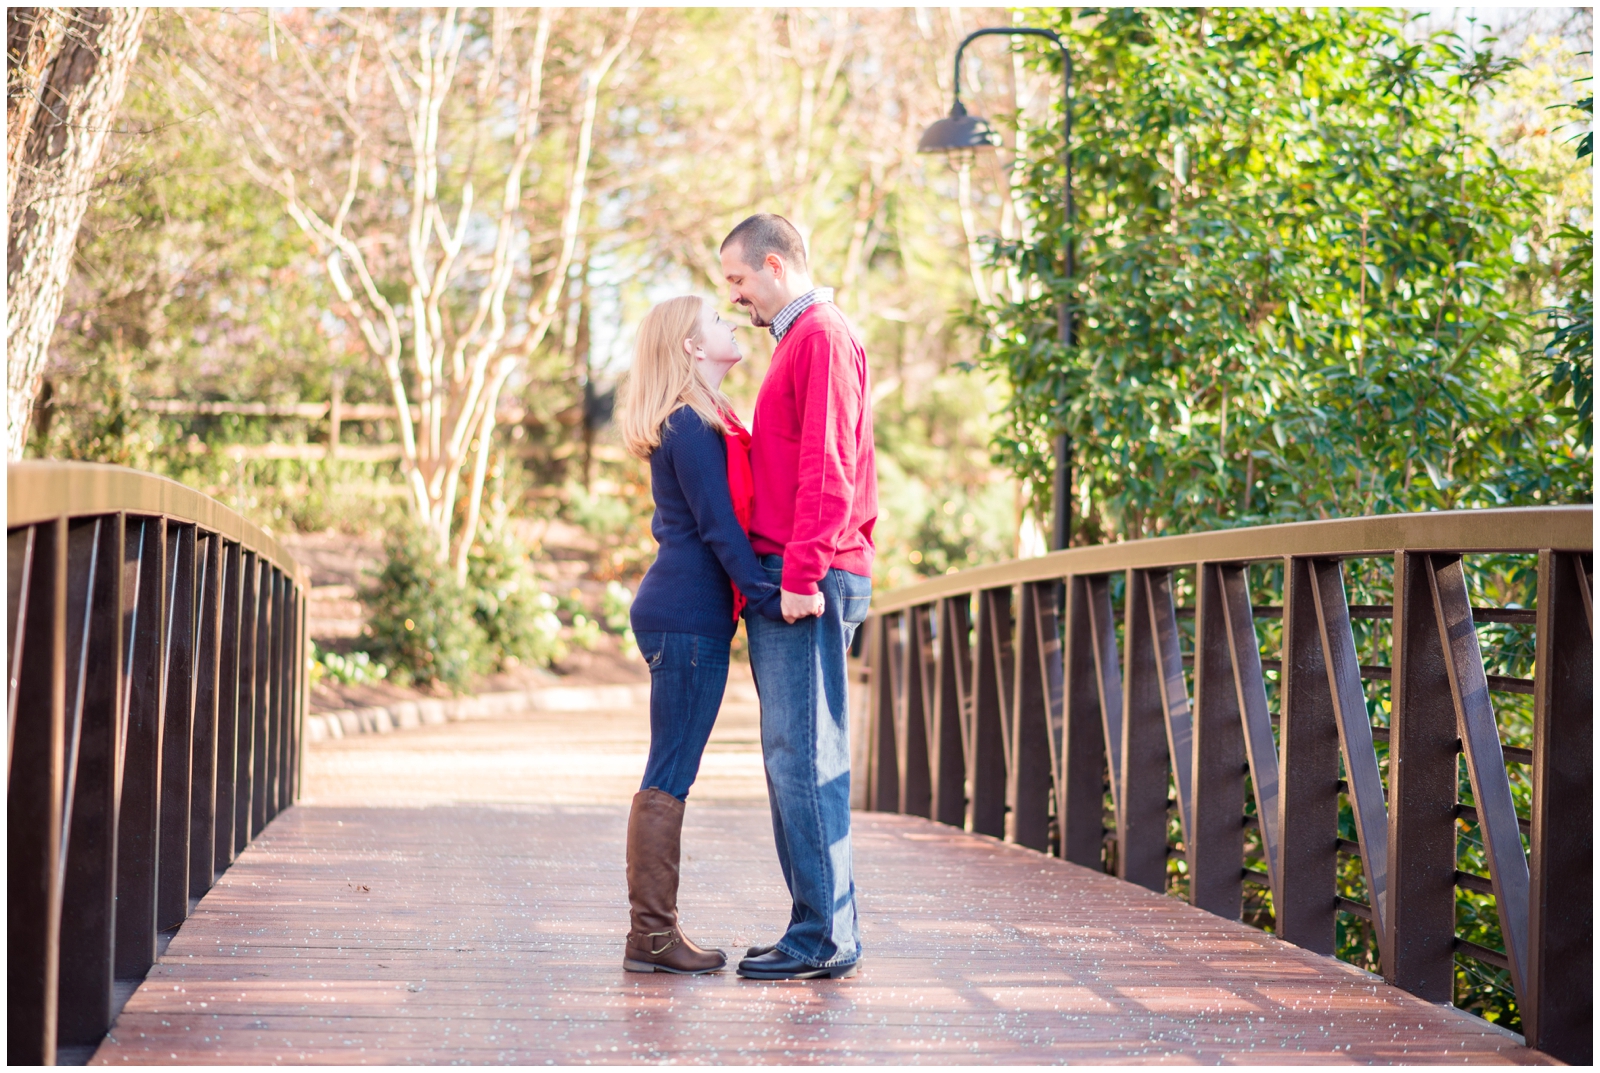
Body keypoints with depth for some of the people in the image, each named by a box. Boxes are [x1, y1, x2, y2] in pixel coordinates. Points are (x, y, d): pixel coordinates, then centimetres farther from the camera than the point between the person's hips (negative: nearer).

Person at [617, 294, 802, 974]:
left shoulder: (693, 422, 19)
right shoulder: (694, 425, -11)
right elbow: (717, 523, -17)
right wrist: (764, 594, -19)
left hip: (676, 610, 10)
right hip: (689, 618, -10)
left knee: (671, 776, 10)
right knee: (669, 777, -8)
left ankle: (655, 930, 13)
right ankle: (651, 934, -5)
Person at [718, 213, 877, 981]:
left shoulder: (822, 337, -8)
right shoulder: (800, 339, 23)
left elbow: (827, 469, -18)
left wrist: (800, 574, -21)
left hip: (807, 583, -10)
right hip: (784, 582, 10)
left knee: (802, 754, -10)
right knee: (794, 755, 10)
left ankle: (824, 938, -8)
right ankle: (819, 932, 13)